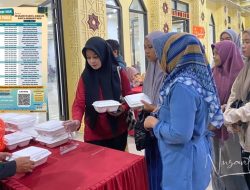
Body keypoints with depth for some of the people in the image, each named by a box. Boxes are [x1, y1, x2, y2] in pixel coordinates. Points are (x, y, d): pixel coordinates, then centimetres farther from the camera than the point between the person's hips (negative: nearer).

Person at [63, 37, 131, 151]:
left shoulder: (119, 73, -5)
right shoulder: (85, 77, -4)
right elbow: (79, 104, -9)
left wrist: (123, 108, -19)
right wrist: (77, 120, -27)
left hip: (118, 132, 1)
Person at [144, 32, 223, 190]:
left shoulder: (182, 86, -27)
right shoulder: (198, 77, 1)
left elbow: (180, 135, -29)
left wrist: (155, 123, -13)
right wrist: (162, 113, 8)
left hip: (183, 161, -9)